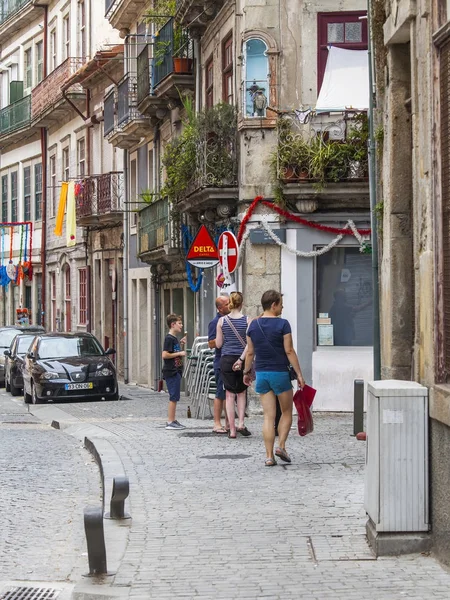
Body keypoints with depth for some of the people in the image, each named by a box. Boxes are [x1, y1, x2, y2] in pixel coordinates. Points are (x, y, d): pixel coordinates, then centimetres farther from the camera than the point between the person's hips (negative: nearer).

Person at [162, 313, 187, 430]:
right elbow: (164, 355, -21)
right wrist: (179, 353, -16)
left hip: (176, 371, 10)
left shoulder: (174, 338, 15)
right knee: (173, 397, -7)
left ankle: (173, 420, 17)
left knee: (174, 397, 12)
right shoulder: (169, 338, -14)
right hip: (171, 372, -10)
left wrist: (180, 343, 14)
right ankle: (170, 422, -5)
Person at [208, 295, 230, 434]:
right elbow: (211, 343, -14)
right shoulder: (216, 322, -9)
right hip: (221, 362, -8)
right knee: (221, 394, -5)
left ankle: (228, 423, 16)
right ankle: (217, 424, -1)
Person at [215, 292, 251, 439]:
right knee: (241, 392, 19)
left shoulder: (222, 321, -2)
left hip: (226, 359, 0)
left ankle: (232, 429, 3)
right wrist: (241, 359, -9)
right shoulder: (247, 320, -4)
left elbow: (218, 344, 2)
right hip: (243, 360, 0)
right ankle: (241, 423, 5)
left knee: (230, 394, 5)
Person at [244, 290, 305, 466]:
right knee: (286, 412, 14)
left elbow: (250, 352, 9)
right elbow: (289, 351, -11)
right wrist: (299, 374, -6)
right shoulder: (282, 324, -10)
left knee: (268, 416, 5)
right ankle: (281, 446, -1)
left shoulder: (253, 325, 4)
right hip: (280, 372, -4)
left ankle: (269, 456, 2)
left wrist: (246, 372, 21)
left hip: (261, 373, 4)